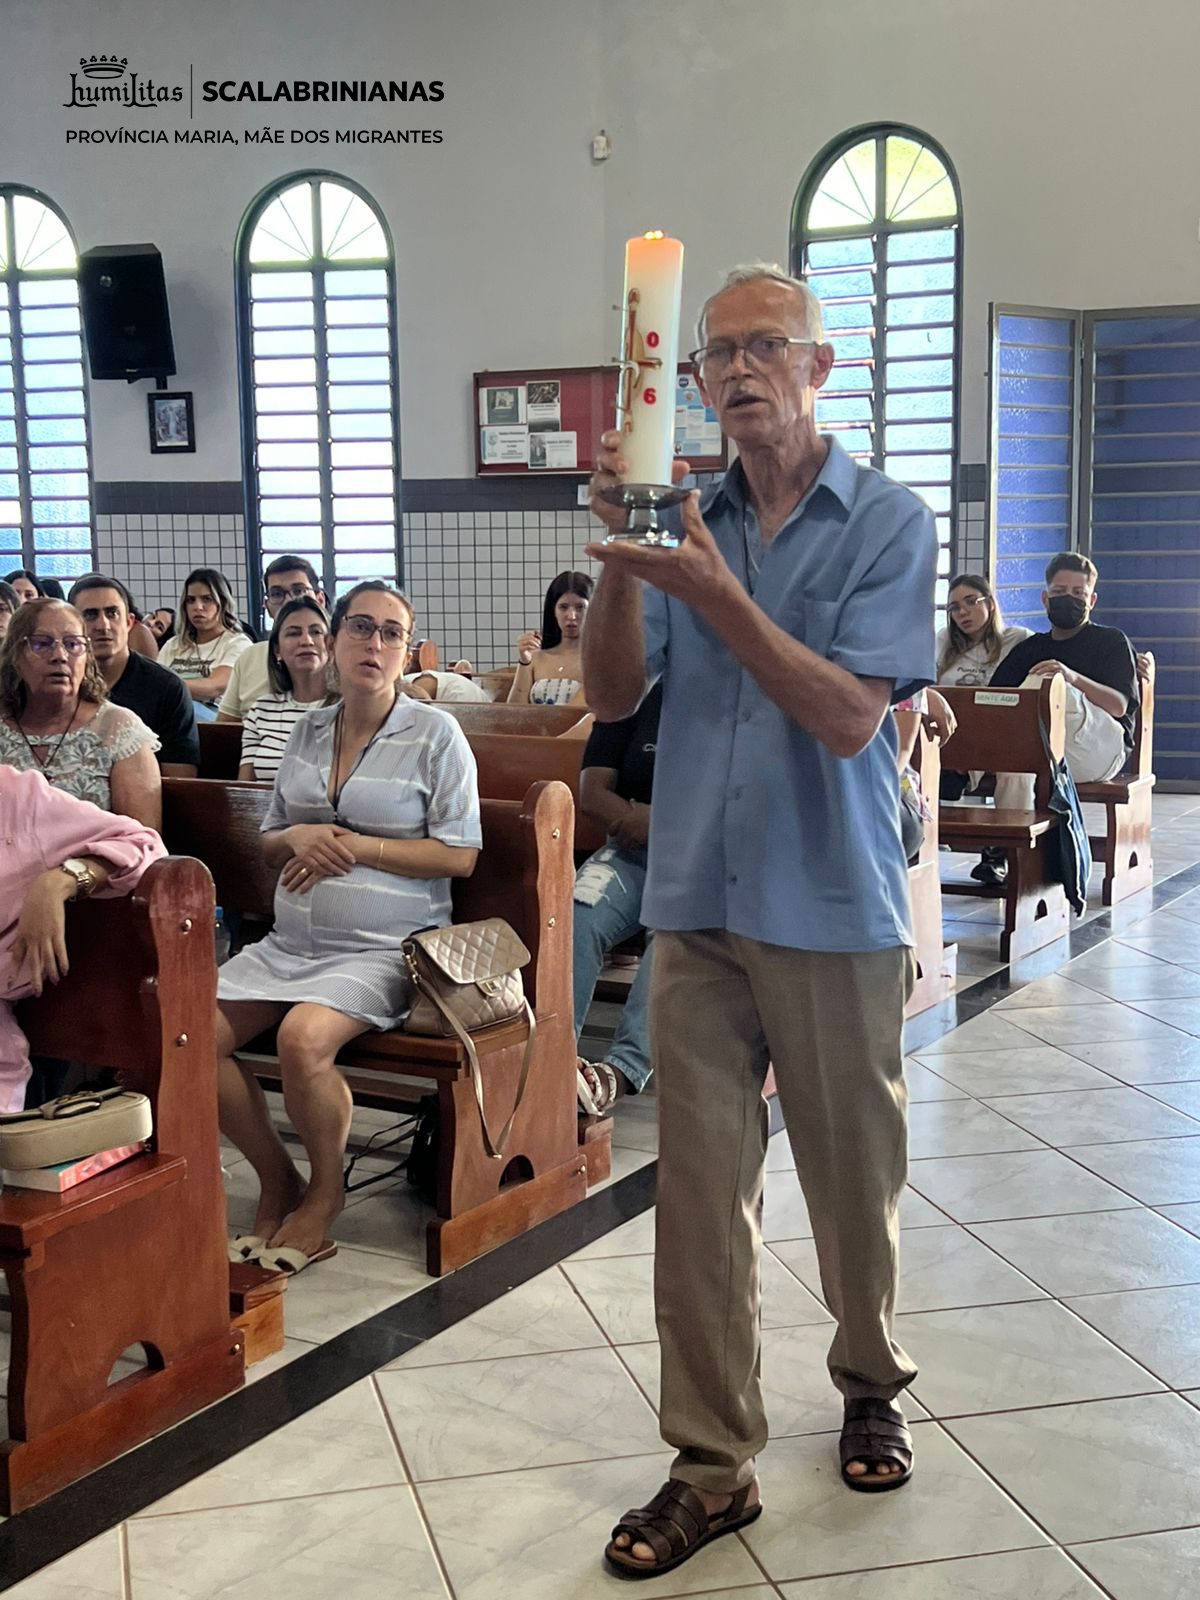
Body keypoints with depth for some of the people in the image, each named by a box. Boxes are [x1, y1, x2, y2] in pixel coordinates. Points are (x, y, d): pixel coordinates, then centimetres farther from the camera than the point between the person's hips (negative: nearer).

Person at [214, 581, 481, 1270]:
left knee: (304, 1037, -32)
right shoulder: (309, 730, 13)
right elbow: (268, 841, 21)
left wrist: (354, 847, -13)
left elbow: (460, 856, -7)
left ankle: (325, 1193, -4)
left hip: (383, 948, -6)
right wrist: (297, 838, -4)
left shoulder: (435, 733, -3)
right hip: (289, 942, 6)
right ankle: (277, 1179, 5)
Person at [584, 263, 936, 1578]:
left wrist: (713, 593, -23)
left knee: (853, 1173, 12)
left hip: (835, 912, -3)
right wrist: (619, 558, -14)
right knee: (698, 1189, 4)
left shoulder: (887, 522, -5)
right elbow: (613, 694, 1)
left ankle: (870, 1385, 38)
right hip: (698, 906, 3)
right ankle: (712, 1463, 16)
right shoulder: (685, 519, 8)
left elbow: (849, 716, -15)